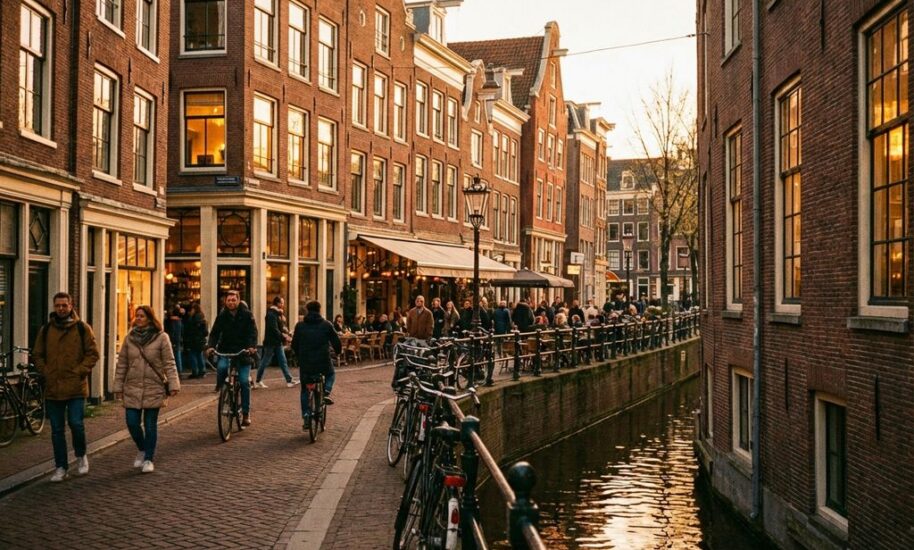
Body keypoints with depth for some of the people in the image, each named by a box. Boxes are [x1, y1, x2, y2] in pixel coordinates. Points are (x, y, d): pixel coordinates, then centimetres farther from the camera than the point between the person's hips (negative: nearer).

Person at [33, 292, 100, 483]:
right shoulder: (45, 330, 7)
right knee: (57, 429, 7)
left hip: (76, 387, -3)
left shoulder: (82, 328, 0)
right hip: (53, 387, 3)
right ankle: (60, 467, 16)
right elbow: (37, 354, 14)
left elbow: (93, 353, 0)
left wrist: (80, 371, -10)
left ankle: (81, 456, 16)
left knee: (76, 423, -10)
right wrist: (45, 372, 0)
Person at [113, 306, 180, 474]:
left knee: (150, 425, 3)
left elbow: (169, 364, -7)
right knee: (132, 423, 1)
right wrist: (118, 387, 6)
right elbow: (122, 364, 8)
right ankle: (142, 449, 28)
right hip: (132, 388, 3)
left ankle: (148, 459, 15)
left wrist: (173, 385, -14)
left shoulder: (161, 337, -5)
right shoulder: (130, 338, 5)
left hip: (153, 389, -3)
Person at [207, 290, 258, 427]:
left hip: (243, 352, -1)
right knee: (221, 367, -30)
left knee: (244, 381, -6)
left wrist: (252, 347, -28)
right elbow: (215, 332, -1)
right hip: (225, 351, 1)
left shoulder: (246, 315, -3)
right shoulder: (222, 315, 3)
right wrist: (210, 346, -19)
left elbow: (253, 332, -10)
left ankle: (246, 414, 6)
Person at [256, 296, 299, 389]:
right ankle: (258, 381, 11)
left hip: (278, 342, 10)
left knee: (283, 361, 7)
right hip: (271, 342, -10)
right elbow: (274, 329, -22)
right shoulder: (271, 314, -17)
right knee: (265, 362, 1)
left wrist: (285, 331, 0)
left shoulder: (278, 314, 14)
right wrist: (283, 337, -21)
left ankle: (289, 380, 7)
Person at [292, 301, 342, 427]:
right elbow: (336, 342, 2)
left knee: (305, 390, 17)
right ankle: (326, 392, 5)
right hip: (324, 362, -1)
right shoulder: (326, 325, -1)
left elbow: (294, 345, 8)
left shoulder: (300, 326, 3)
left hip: (305, 364, 1)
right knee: (331, 374, 31)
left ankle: (306, 416, 8)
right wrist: (338, 351, 24)